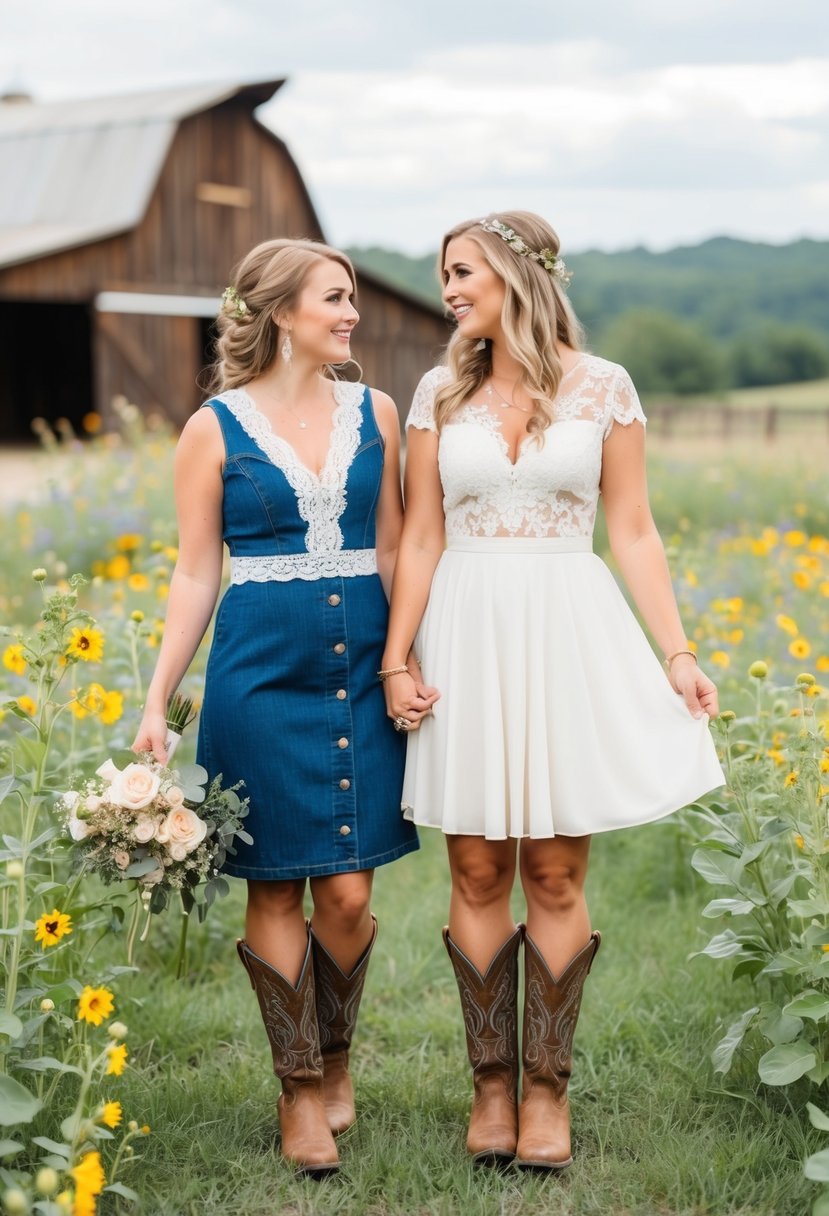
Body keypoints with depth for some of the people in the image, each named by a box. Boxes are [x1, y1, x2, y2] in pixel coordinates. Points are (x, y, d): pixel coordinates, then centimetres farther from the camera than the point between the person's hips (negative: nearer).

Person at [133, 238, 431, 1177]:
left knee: (349, 892, 1)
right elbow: (196, 575, 0)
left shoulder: (373, 414, 7)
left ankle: (336, 1058, 27)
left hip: (362, 669, 2)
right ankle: (299, 1088, 20)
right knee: (276, 889, 4)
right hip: (260, 672, -2)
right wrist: (157, 702, -6)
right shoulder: (215, 429, -1)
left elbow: (391, 551, 11)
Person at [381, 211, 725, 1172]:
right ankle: (491, 1082, 18)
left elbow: (633, 533, 2)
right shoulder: (439, 392, 6)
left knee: (555, 874, 2)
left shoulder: (603, 387, 1)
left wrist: (677, 651, -4)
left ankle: (547, 1086, 16)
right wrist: (395, 661, -2)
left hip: (569, 635, -1)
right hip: (468, 637, 2)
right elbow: (420, 538, 5)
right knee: (477, 874, 4)